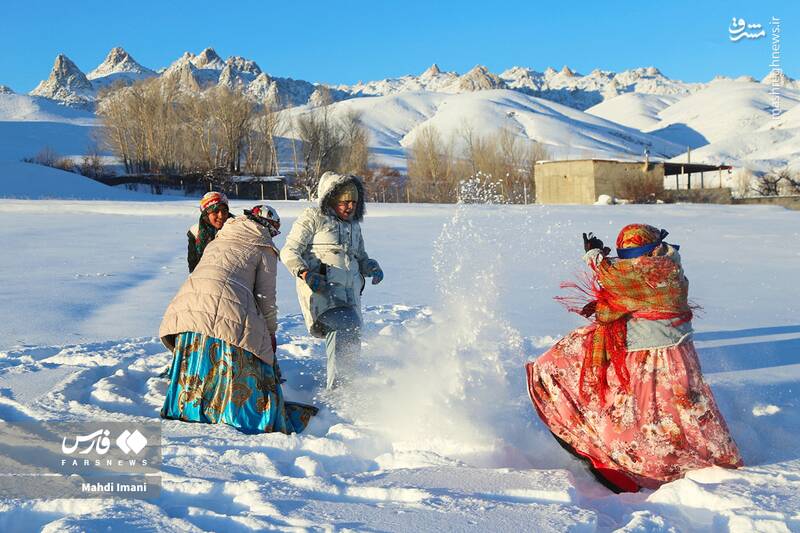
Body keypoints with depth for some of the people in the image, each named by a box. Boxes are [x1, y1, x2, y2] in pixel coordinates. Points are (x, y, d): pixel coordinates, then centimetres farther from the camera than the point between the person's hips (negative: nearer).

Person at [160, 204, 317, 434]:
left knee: (193, 373, 19)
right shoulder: (264, 249, 13)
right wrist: (270, 332, 21)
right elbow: (266, 296, 10)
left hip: (187, 305, 5)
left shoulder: (216, 241, 30)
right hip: (229, 314, -5)